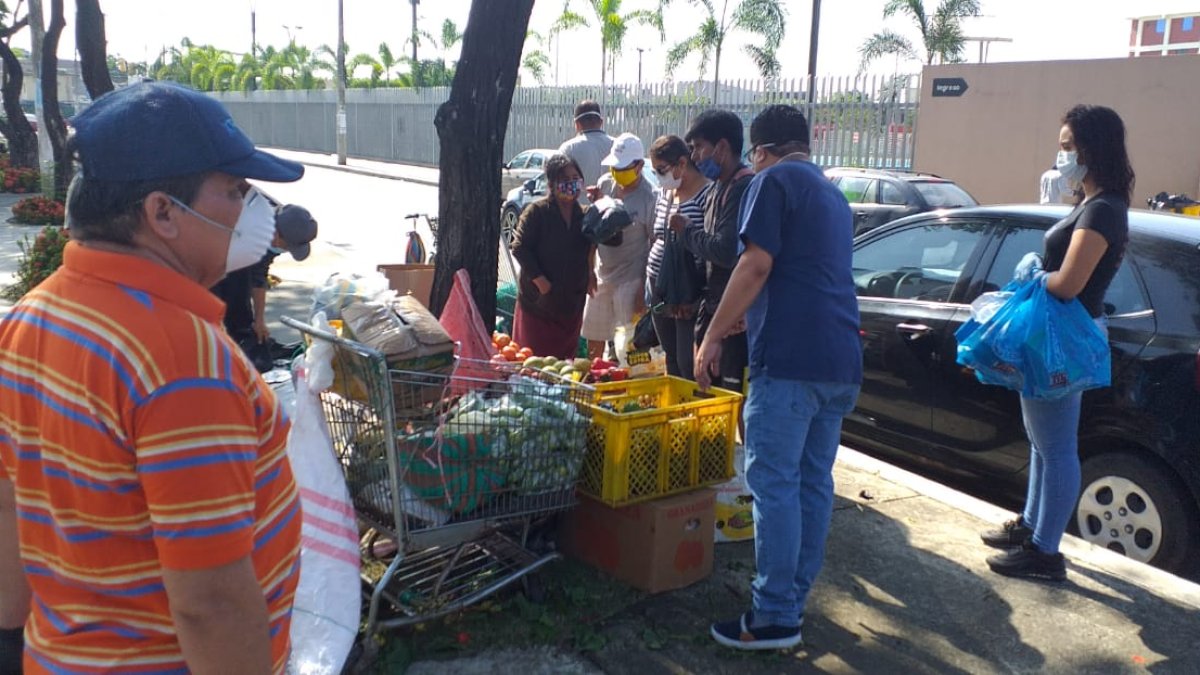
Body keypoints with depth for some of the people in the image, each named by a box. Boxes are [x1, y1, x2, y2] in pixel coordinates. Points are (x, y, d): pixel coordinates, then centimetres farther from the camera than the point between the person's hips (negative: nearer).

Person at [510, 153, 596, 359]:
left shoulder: (585, 215, 6)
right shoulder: (537, 211, -8)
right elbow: (520, 247, -12)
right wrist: (541, 281, -16)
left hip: (572, 304, 5)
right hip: (538, 302, -4)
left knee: (565, 361, 12)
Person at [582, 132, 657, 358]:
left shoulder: (649, 198, -14)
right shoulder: (605, 183, 2)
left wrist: (645, 289, -15)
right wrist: (594, 204, -7)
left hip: (631, 280, -6)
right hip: (602, 275, 6)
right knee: (593, 339, 16)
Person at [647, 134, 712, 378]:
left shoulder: (707, 195, -14)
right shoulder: (665, 194, 12)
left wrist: (697, 299, -18)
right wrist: (649, 284, 16)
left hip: (689, 300, -8)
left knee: (689, 366, -6)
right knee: (672, 362, 15)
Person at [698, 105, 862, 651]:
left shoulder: (774, 180, -2)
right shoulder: (832, 195, 24)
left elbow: (757, 265, -13)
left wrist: (714, 336, -8)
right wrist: (736, 324, 41)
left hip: (790, 357, -9)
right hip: (841, 361, 9)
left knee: (774, 483, -5)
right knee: (814, 483, 12)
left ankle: (774, 617, -2)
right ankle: (794, 600, 20)